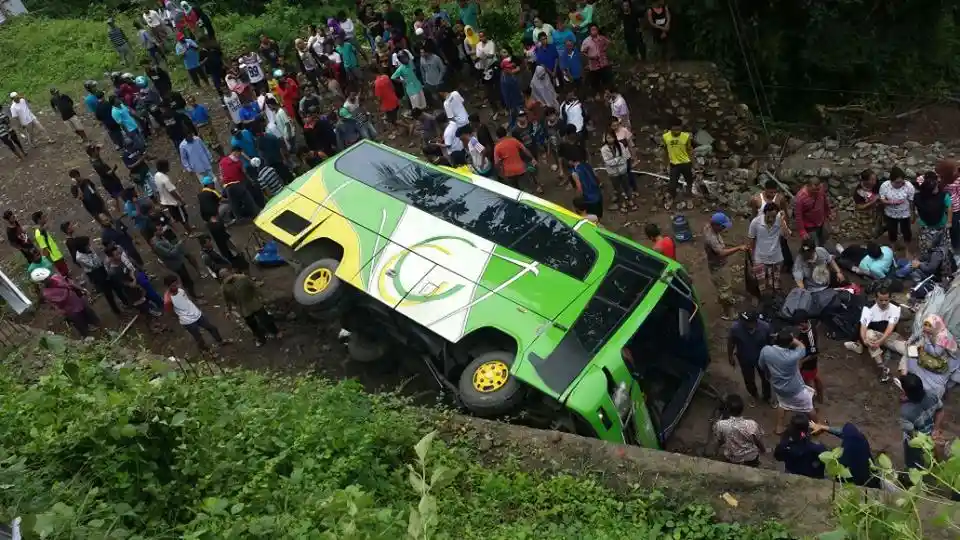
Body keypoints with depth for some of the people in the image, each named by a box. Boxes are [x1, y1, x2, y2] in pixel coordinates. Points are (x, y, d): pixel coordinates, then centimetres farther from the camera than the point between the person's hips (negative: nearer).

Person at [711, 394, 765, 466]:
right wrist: (763, 450, 11)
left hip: (730, 460, 0)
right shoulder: (752, 425, -31)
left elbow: (719, 442, -8)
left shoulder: (720, 425, -28)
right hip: (751, 459, 0)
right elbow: (759, 442, -11)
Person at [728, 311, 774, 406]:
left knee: (766, 378, 24)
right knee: (749, 380, 24)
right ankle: (753, 395, 56)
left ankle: (767, 397, 54)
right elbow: (731, 343, -13)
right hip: (745, 359, 0)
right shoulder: (735, 328, -33)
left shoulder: (765, 327, -32)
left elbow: (772, 342, -13)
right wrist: (730, 357, 0)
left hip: (763, 358, 0)